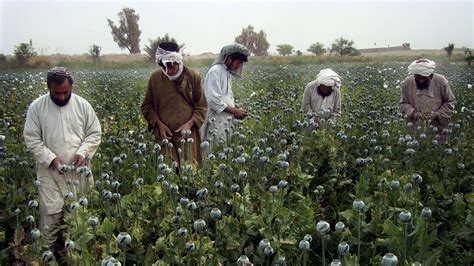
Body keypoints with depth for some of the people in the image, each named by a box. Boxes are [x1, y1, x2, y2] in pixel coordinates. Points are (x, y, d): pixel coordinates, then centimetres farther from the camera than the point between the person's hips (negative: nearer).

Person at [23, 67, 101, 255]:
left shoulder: (82, 105, -1)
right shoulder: (36, 107, -5)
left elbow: (94, 133, 3)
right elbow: (31, 139, -4)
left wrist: (83, 153, -14)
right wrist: (51, 158, -16)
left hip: (78, 170, 2)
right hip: (50, 172, -1)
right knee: (51, 215, -1)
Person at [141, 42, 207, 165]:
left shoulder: (193, 76, -3)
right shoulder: (155, 78, 0)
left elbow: (201, 106, 2)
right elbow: (147, 106, 9)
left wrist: (189, 124, -12)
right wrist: (159, 123, -6)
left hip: (187, 133, 0)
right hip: (164, 134, 1)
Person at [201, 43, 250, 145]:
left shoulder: (228, 72, 14)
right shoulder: (215, 71, -14)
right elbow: (214, 100, -20)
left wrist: (237, 109, 4)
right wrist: (234, 111, -13)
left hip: (225, 121, 9)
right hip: (215, 122, -9)